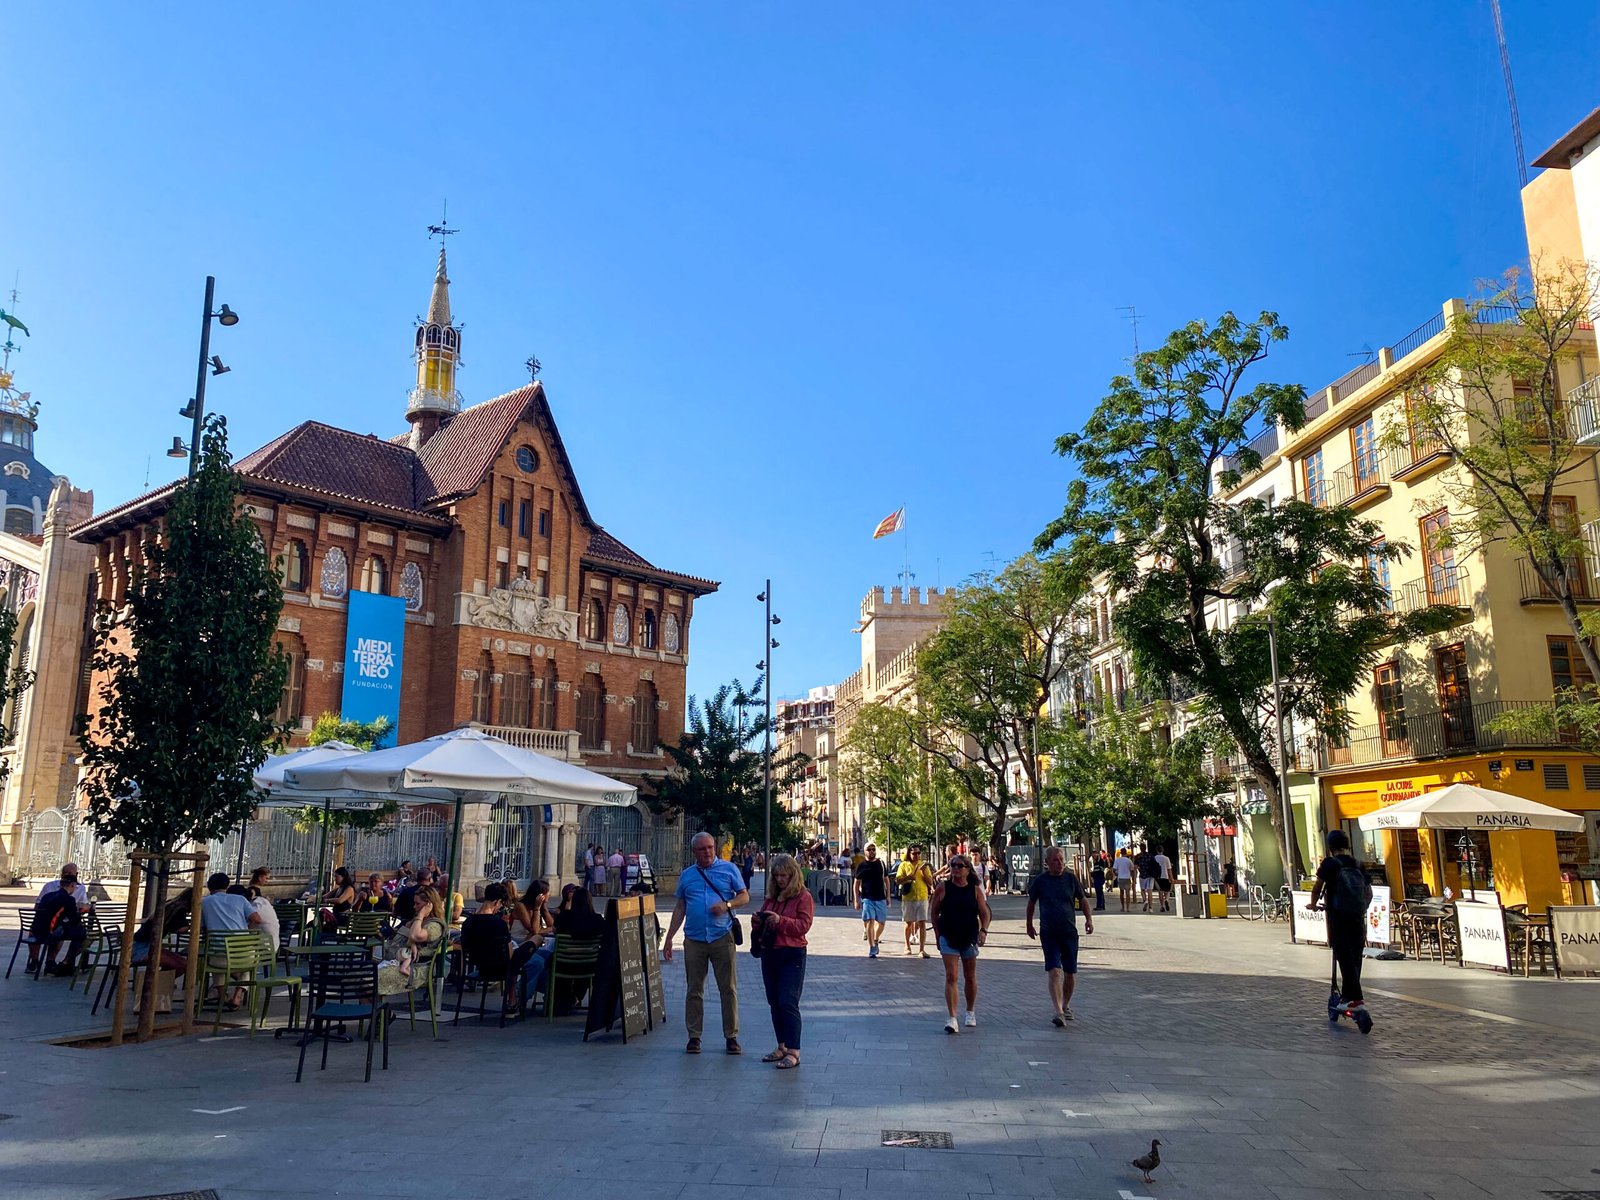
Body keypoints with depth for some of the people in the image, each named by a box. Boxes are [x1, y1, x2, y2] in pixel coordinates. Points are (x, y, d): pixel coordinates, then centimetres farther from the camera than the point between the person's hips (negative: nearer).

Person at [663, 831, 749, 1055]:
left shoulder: (729, 869, 6)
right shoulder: (686, 875, 13)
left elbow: (744, 896, 6)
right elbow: (680, 909, 16)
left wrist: (727, 905, -14)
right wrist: (669, 938, 12)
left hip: (722, 938, -2)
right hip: (694, 940, 2)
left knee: (728, 989, 0)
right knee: (694, 990, 5)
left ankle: (731, 1037, 8)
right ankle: (694, 1037, 14)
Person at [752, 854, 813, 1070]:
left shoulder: (803, 897, -6)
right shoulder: (772, 896, 14)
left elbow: (804, 925, -14)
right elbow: (763, 924, 22)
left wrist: (780, 920, -24)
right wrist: (758, 922, -1)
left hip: (792, 956, -7)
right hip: (769, 954, 7)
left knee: (788, 1003, -12)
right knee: (775, 1003, 11)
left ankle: (794, 1052, -10)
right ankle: (782, 1047, 21)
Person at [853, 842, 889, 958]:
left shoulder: (881, 863, 8)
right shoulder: (861, 865, -1)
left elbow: (886, 880, 15)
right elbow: (857, 883, 1)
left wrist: (888, 896, 10)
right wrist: (857, 900, -6)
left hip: (881, 898, 3)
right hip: (867, 898, -3)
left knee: (881, 922, 8)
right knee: (870, 922, -10)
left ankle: (875, 940, 34)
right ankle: (872, 948, -5)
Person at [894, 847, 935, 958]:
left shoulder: (924, 865, 7)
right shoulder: (904, 865, 3)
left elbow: (930, 883, 5)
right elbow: (897, 880, -2)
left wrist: (924, 873, -10)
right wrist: (907, 878, -19)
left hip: (922, 898, 1)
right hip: (908, 898, -1)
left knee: (922, 923, -7)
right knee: (909, 923, 11)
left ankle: (922, 949, -8)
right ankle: (907, 946, 28)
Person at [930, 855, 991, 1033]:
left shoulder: (975, 890, -1)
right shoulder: (943, 888, -4)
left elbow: (984, 913, -3)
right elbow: (935, 913, 3)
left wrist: (983, 930, -20)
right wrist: (938, 936, 0)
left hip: (969, 939, 2)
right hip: (948, 939, -2)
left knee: (970, 978, 15)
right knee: (951, 977, -11)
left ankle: (970, 1013, 35)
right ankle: (952, 1019, -15)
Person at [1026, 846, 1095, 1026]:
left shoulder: (1071, 878, 1)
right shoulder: (1040, 881, -2)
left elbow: (1083, 899, 12)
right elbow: (1031, 903, 12)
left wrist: (1089, 918, 0)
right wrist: (1029, 925, 18)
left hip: (1069, 931, 2)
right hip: (1048, 933, -2)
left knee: (1070, 973, 8)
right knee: (1054, 971, -14)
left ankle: (1065, 1006, 30)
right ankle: (1058, 1012, -18)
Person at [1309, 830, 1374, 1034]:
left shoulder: (1330, 863, -5)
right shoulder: (1358, 865, 9)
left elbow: (1317, 888, -5)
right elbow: (1369, 892, 13)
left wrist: (1314, 905, 13)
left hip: (1338, 919, -5)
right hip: (1358, 920, 5)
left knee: (1345, 961, -6)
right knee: (1354, 961, 13)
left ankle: (1357, 1002, -16)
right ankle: (1346, 997, 21)